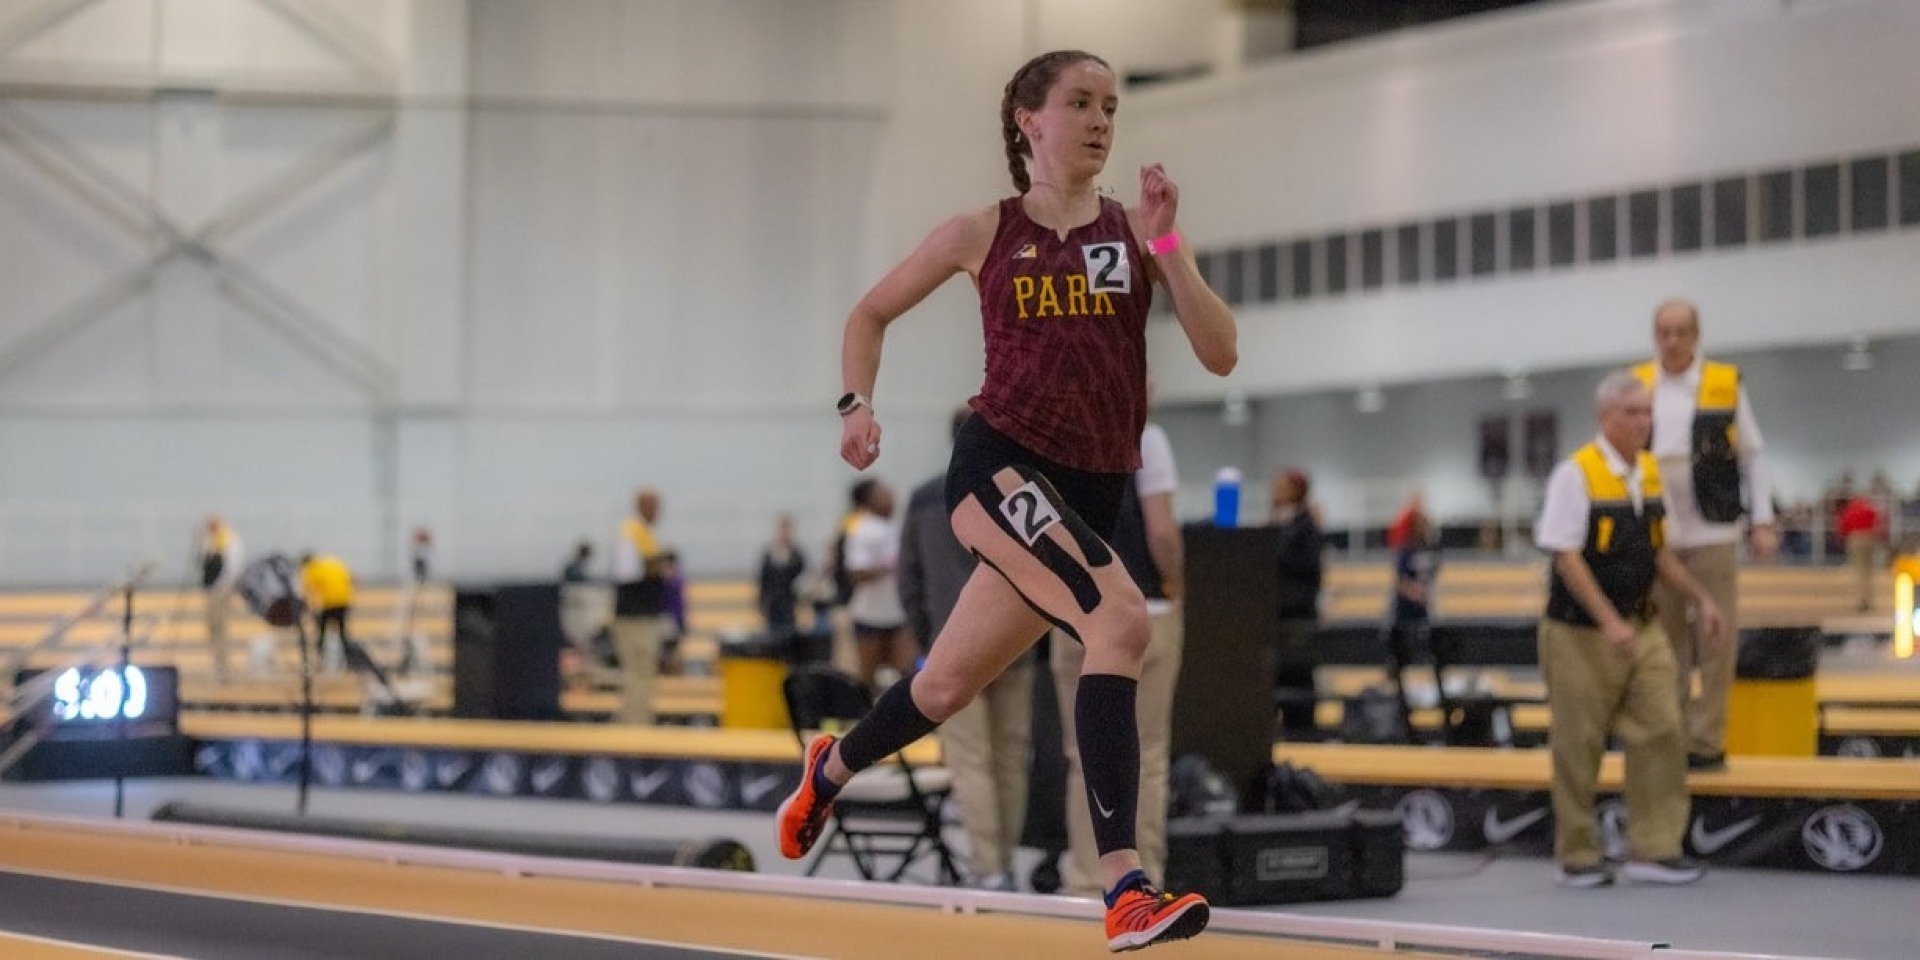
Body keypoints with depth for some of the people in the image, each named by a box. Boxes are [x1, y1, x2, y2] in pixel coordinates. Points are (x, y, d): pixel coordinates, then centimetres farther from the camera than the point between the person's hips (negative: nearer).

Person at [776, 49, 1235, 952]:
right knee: (1120, 619, -28)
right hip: (1000, 462, -4)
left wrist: (1166, 247, -13)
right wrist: (856, 405, 2)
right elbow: (871, 312, 17)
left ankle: (829, 770, 49)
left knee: (950, 683, 15)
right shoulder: (983, 234, 3)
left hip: (1092, 489, 4)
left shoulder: (1135, 232, 6)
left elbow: (1220, 355, -5)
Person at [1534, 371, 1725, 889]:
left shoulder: (1651, 472, 7)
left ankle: (1653, 849, 4)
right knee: (1578, 749, 3)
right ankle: (1578, 857, 14)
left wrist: (1701, 598, 9)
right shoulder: (1575, 474, -13)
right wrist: (1610, 622, -22)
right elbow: (1567, 558, -17)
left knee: (1662, 733, -2)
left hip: (1642, 628, 6)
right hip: (1582, 633, -6)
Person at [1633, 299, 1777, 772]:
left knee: (1714, 644, 0)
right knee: (1666, 644, 7)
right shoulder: (1636, 386, 4)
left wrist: (1763, 520, -1)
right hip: (1654, 536, 2)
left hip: (1711, 535, -2)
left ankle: (1707, 742, 6)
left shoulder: (1725, 383, 0)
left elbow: (1753, 454, 4)